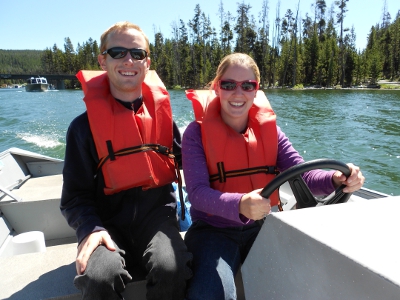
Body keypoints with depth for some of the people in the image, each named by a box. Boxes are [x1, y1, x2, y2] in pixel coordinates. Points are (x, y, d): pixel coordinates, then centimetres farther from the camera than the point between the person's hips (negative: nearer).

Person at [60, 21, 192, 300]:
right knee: (99, 277, -30)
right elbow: (75, 196, 1)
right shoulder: (84, 125, 0)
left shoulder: (161, 113, 5)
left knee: (171, 268, -28)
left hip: (157, 214, 1)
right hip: (108, 222, 0)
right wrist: (92, 229, -17)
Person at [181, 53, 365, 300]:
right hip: (214, 230, -3)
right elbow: (197, 193, -21)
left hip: (262, 227, 4)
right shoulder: (198, 132, -9)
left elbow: (303, 174, -6)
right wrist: (240, 205, -40)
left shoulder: (268, 128, 2)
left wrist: (336, 180, -28)